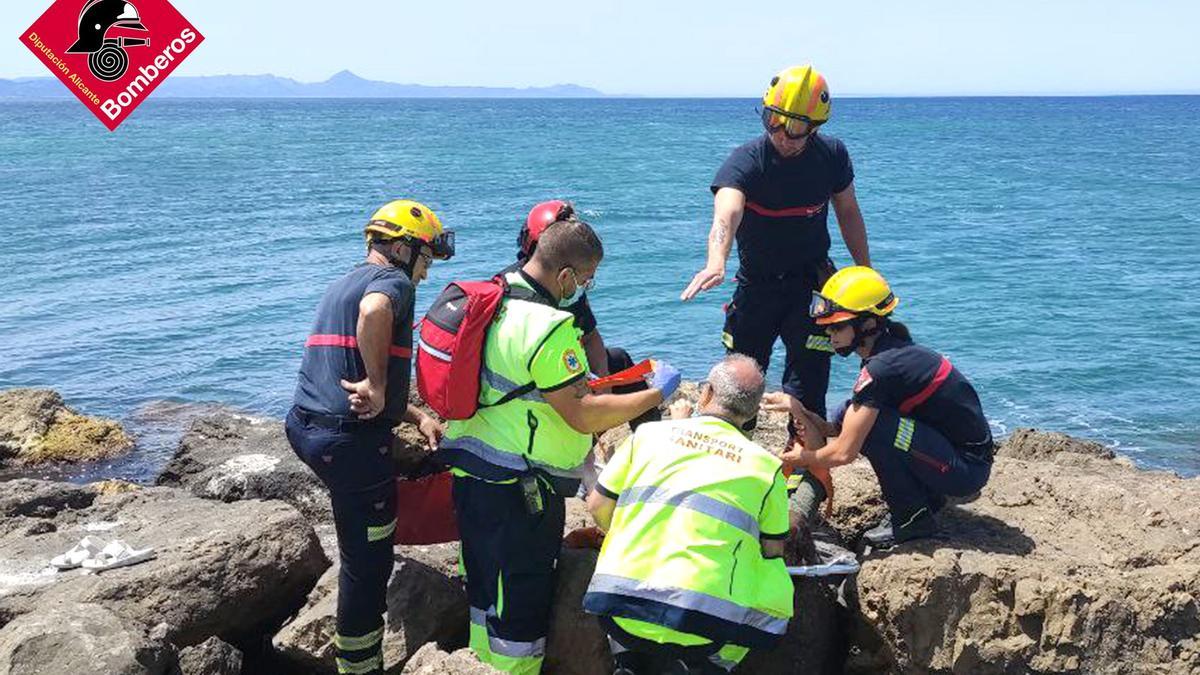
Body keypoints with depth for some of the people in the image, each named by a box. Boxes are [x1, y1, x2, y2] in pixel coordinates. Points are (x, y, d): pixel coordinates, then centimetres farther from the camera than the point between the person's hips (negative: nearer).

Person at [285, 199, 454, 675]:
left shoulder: (344, 284, 22)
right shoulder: (392, 280, -7)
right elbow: (374, 310, -34)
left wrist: (417, 416, 20)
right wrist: (377, 386, -24)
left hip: (309, 426, 10)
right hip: (352, 438, -10)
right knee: (368, 562, 2)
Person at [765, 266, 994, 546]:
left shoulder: (881, 368, -23)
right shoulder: (896, 351, 7)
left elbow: (844, 452, -21)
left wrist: (801, 459, -3)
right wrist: (800, 411, -1)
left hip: (966, 469, -10)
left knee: (870, 425, -24)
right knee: (855, 418, 6)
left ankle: (912, 516, -6)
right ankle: (928, 497, 16)